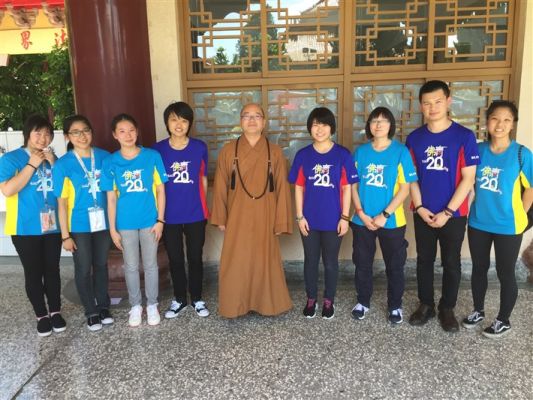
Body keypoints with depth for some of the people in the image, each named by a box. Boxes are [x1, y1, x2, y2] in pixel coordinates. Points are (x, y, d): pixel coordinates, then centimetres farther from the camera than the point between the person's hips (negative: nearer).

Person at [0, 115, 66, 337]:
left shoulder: (52, 158, 8)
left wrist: (53, 164, -8)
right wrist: (32, 165, -17)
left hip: (52, 226, 3)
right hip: (25, 228, -3)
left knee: (52, 270, 10)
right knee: (33, 272, 5)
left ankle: (55, 312, 24)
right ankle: (42, 316, 19)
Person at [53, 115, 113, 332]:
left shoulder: (104, 157, -2)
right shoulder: (62, 165, -9)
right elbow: (62, 202, -8)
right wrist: (65, 235, -9)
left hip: (103, 222, 2)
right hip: (79, 225, -2)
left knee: (101, 265, 16)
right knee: (84, 269, 10)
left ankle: (103, 306, 33)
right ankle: (91, 311, 26)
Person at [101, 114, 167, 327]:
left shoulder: (152, 156, -6)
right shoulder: (110, 162, -3)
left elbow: (160, 190, -2)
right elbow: (111, 197, 0)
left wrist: (160, 220, -5)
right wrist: (112, 228, -1)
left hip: (149, 221, -1)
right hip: (125, 223, 1)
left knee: (150, 264, 11)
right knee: (131, 266, 13)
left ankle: (152, 305, 28)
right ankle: (135, 305, 30)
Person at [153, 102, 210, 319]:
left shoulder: (199, 147, -3)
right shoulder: (158, 149, -4)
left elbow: (203, 179, 7)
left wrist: (201, 206, 10)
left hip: (195, 215, 0)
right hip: (169, 216, 0)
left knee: (195, 258, 11)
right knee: (175, 260, 13)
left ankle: (197, 299, 29)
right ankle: (179, 299, 30)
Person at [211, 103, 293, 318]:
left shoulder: (275, 152, -1)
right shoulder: (228, 151, 0)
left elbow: (282, 188, 0)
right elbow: (220, 187, 3)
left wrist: (281, 221, -2)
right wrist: (220, 218, 3)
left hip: (265, 218, 0)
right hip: (237, 218, 0)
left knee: (265, 262, 9)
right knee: (235, 263, 5)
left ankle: (268, 303, 27)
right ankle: (235, 305, 23)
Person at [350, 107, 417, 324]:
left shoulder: (401, 151, -6)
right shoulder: (360, 151, 2)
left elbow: (404, 189, -9)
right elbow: (354, 186, 2)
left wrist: (384, 215, -15)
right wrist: (361, 214, -9)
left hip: (392, 221, -2)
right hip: (362, 221, 2)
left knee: (394, 266, 10)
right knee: (362, 264, 13)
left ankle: (395, 306, 28)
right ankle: (363, 302, 31)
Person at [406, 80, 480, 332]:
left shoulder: (464, 136, -8)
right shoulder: (414, 138, 1)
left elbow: (468, 179, -10)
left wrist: (447, 212, -14)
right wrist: (420, 207, -8)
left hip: (454, 214, -2)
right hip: (423, 214, 2)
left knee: (451, 263, 10)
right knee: (424, 260, 12)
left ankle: (447, 308, 27)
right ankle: (425, 305, 29)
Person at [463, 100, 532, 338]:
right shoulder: (478, 150, -3)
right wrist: (478, 208, 7)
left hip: (507, 227, -3)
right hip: (478, 223, 3)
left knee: (505, 273, 9)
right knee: (479, 268, 16)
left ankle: (503, 321, 28)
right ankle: (478, 311, 36)